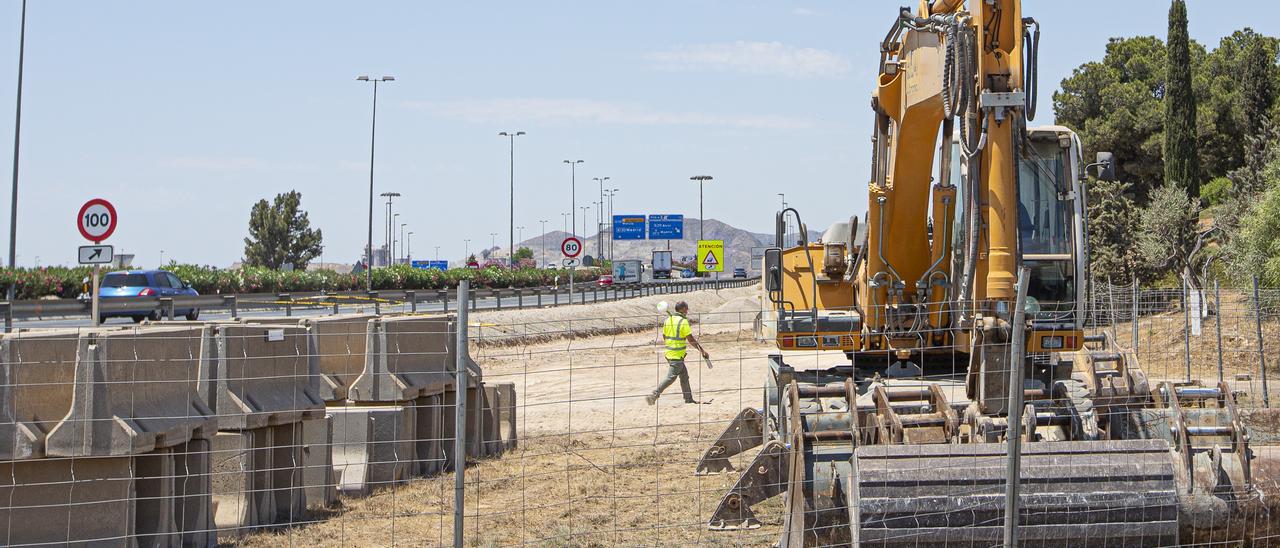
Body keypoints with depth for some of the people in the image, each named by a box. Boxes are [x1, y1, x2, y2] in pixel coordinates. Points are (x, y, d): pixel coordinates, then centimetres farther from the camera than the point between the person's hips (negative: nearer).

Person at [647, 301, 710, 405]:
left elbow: (664, 337, 15)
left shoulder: (668, 319, 9)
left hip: (668, 353, 9)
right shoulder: (683, 321, -14)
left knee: (684, 375, 16)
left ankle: (688, 399, 20)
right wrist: (702, 350, -7)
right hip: (677, 355, -9)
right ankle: (653, 395, -12)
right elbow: (691, 340, -15)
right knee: (671, 377, -7)